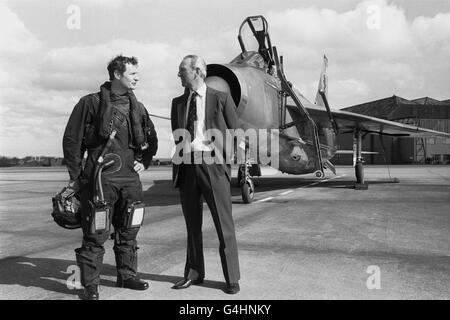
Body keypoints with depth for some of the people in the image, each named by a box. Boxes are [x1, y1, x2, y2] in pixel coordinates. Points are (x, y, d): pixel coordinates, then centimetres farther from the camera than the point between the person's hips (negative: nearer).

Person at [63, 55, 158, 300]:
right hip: (101, 178, -5)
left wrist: (144, 161, 13)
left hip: (130, 178, 6)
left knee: (128, 231, 14)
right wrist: (75, 176, -3)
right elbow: (72, 139, -1)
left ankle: (127, 275, 29)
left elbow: (152, 139, 27)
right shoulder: (91, 103, -3)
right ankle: (90, 286, 10)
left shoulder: (137, 108, 13)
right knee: (95, 234, -2)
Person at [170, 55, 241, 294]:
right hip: (186, 165, 4)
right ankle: (194, 273, 26)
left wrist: (229, 163, -3)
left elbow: (235, 134, 1)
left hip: (212, 164, -4)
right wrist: (181, 157, 5)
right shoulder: (178, 102, 15)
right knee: (192, 223, 12)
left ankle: (232, 279, 10)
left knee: (224, 225, -1)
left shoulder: (221, 99, 2)